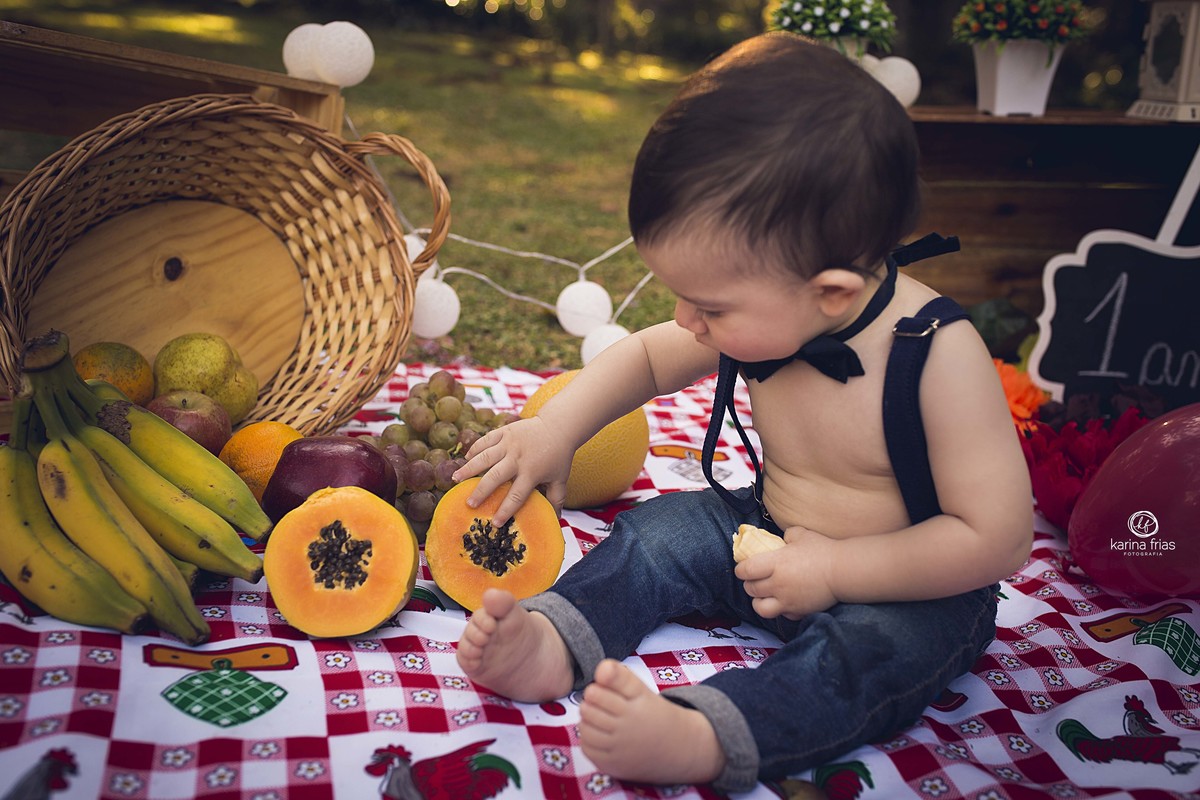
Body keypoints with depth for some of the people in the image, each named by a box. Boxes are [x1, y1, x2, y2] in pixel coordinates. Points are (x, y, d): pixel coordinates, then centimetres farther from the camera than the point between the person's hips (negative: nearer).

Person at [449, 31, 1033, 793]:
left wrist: (834, 570, -26)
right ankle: (554, 640, -24)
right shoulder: (760, 317, -12)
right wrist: (556, 428, -5)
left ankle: (700, 738, -49)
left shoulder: (939, 356, -29)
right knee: (665, 527, -8)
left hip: (910, 588, -5)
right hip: (772, 537, 6)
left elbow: (999, 538, -27)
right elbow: (645, 356, 7)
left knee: (874, 647, -34)